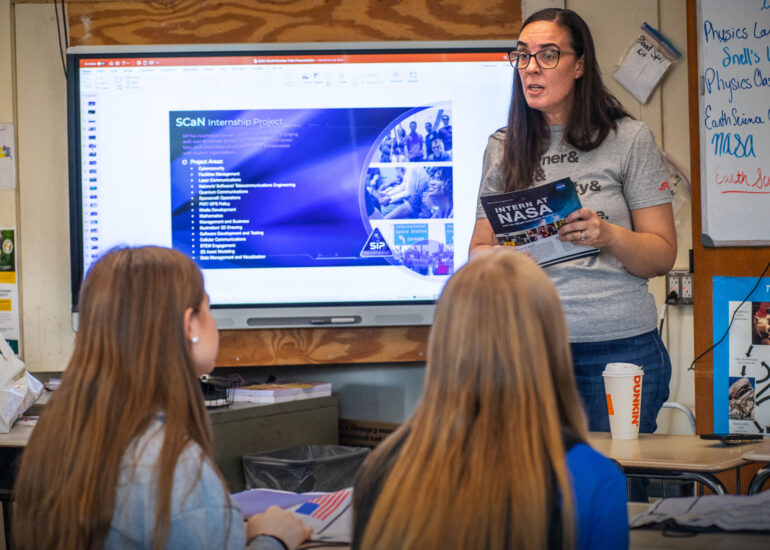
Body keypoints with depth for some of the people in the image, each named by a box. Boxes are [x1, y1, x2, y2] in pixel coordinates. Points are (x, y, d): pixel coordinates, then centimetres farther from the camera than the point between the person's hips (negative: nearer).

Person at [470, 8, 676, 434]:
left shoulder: (630, 139, 2)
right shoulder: (503, 148, 11)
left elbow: (663, 255, 1)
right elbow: (479, 250, 14)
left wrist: (609, 236, -17)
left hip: (619, 349, -2)